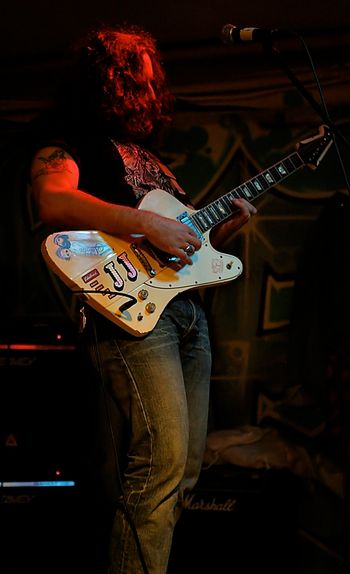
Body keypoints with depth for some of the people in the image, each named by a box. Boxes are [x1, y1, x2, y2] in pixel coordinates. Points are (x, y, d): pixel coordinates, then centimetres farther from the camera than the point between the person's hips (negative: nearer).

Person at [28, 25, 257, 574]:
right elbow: (54, 203, -19)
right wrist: (150, 225, -21)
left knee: (186, 466, 8)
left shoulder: (145, 149, 26)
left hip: (187, 304, 9)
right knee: (162, 461, -19)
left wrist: (219, 227, 13)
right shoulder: (70, 133, 1)